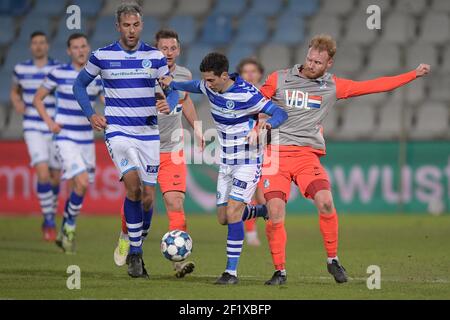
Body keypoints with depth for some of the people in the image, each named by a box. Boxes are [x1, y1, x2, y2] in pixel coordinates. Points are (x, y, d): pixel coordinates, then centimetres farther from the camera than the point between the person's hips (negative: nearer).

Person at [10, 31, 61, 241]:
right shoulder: (21, 69, 1)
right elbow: (14, 91, 19)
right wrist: (17, 103, -2)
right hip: (33, 129, -1)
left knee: (55, 178, 8)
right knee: (43, 174, -17)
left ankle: (50, 220, 30)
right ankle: (49, 223, -6)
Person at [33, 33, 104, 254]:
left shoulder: (97, 77, 3)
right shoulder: (58, 73, -7)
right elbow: (38, 99, 2)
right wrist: (49, 121, -12)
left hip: (86, 140, 4)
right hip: (65, 138, -4)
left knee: (76, 190, 10)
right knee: (82, 183, -21)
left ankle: (64, 235, 30)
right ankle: (70, 227, 0)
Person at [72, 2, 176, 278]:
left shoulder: (155, 56, 3)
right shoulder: (102, 56, 0)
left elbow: (171, 90, 8)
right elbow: (80, 85, 13)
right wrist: (91, 115, 0)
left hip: (149, 133, 3)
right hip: (118, 131, -3)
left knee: (148, 197, 2)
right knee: (133, 184, -24)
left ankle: (136, 250, 22)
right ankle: (135, 253, -16)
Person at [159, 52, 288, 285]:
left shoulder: (246, 94, -22)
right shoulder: (209, 88, -2)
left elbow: (280, 113, -23)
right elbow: (195, 86, 24)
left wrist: (266, 125, -41)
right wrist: (172, 84, 20)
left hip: (247, 162, -7)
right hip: (226, 163, 7)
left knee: (232, 213, -17)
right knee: (223, 217, 8)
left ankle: (231, 271, -11)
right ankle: (265, 211, 36)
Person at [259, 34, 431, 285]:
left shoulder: (333, 86, 9)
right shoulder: (278, 80, 6)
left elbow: (374, 86, 12)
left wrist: (414, 75, 11)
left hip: (307, 155, 0)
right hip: (275, 153, 0)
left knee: (325, 202, -22)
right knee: (275, 213, -13)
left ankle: (333, 260, -1)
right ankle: (280, 271, 3)